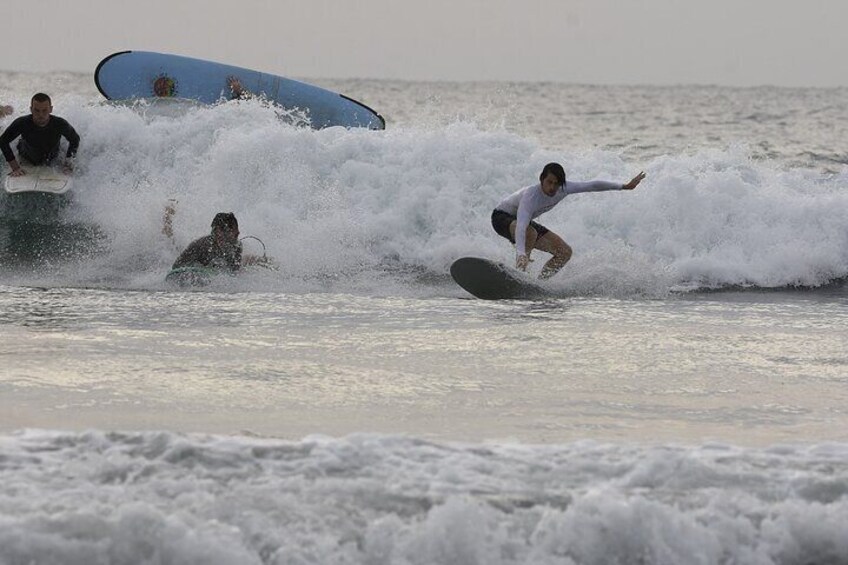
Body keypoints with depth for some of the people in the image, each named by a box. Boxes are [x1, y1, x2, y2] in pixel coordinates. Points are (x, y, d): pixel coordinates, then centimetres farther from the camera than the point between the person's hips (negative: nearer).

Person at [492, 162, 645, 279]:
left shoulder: (563, 189, -20)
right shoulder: (531, 195, -41)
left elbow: (592, 186, -8)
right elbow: (521, 225, -53)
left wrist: (625, 186, -4)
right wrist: (520, 253, -68)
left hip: (523, 218, 8)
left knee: (564, 252, -2)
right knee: (530, 232, -42)